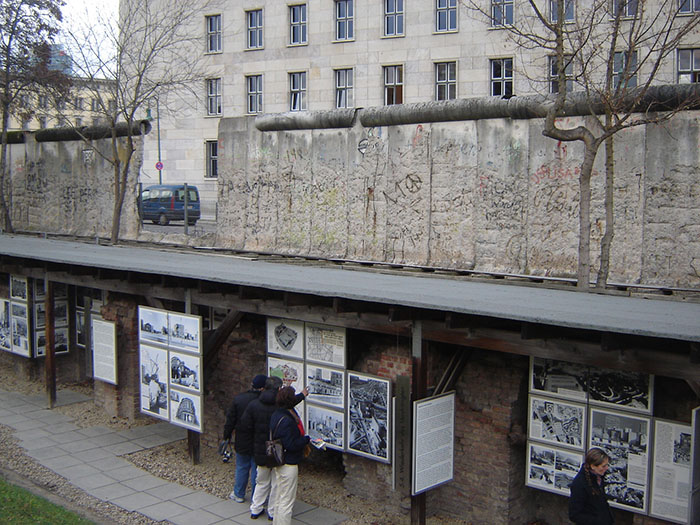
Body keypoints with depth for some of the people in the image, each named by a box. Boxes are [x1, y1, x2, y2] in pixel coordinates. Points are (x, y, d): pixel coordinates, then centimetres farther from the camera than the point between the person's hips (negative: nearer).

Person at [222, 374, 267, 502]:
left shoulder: (238, 399, -7)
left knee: (241, 468, 18)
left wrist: (226, 437, 9)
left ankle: (238, 494, 31)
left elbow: (230, 420, -1)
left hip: (242, 442, 3)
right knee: (257, 470, 9)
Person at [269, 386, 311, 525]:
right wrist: (307, 439, -12)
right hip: (288, 465, -10)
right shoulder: (287, 421, -27)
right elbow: (291, 445, -25)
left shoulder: (276, 415, 4)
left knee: (279, 499, 21)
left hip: (278, 464, 10)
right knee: (287, 502, 1)